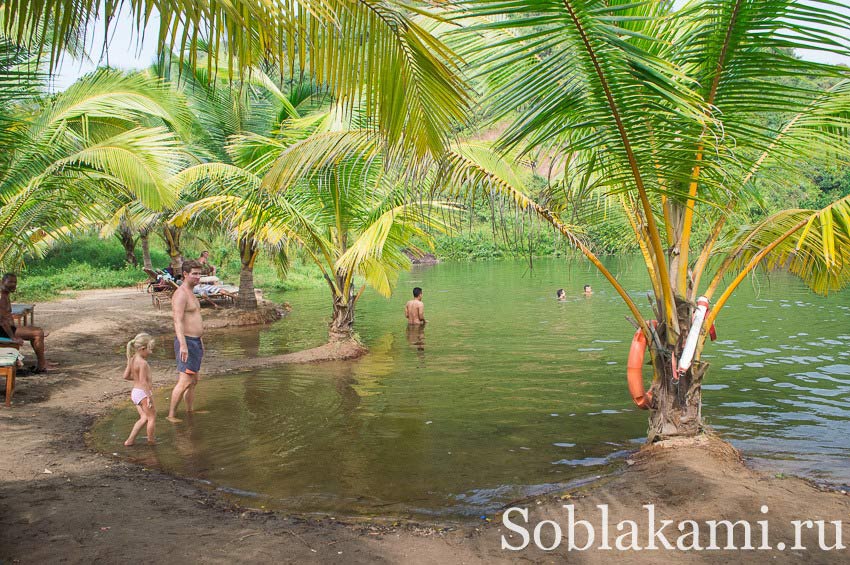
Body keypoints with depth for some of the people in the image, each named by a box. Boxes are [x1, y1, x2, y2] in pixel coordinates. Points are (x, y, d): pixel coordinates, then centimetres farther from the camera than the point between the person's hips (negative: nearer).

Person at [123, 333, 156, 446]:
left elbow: (126, 376, 11)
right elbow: (143, 382, -25)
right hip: (143, 393, -9)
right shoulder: (143, 363, -22)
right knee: (152, 417, 8)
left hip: (135, 392, 9)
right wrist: (149, 396, -25)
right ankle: (151, 440, 17)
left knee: (144, 418, 19)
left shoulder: (132, 360, 5)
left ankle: (130, 440, 18)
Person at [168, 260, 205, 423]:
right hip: (186, 342, -10)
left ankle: (189, 411, 24)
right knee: (184, 381, -13)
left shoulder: (191, 294, 16)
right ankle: (171, 415, -7)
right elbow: (178, 321, -24)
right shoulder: (180, 294, -15)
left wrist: (200, 342, 25)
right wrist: (183, 345, -32)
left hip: (195, 342, 10)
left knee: (193, 381, 15)